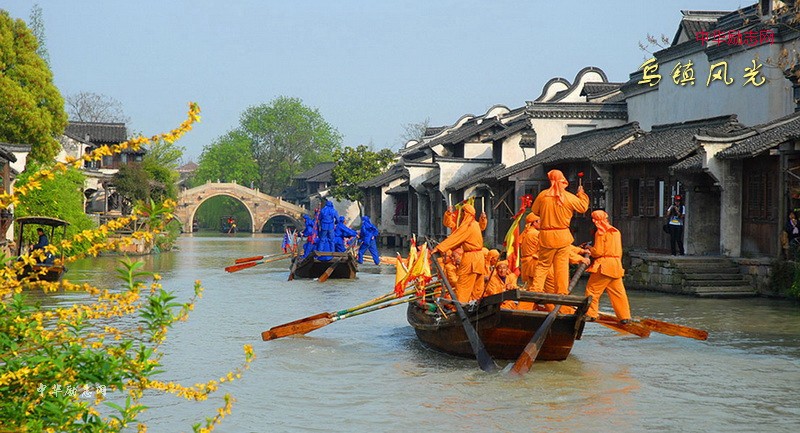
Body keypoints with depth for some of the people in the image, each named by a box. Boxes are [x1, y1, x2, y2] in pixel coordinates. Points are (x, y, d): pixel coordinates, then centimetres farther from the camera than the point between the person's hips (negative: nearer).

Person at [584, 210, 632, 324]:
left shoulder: (601, 232, -9)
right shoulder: (616, 231, 16)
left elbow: (598, 252, -13)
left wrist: (590, 249, 6)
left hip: (604, 266, -7)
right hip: (616, 265, 7)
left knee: (592, 289, 2)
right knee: (618, 292, 7)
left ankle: (591, 314, 2)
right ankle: (625, 316, 5)